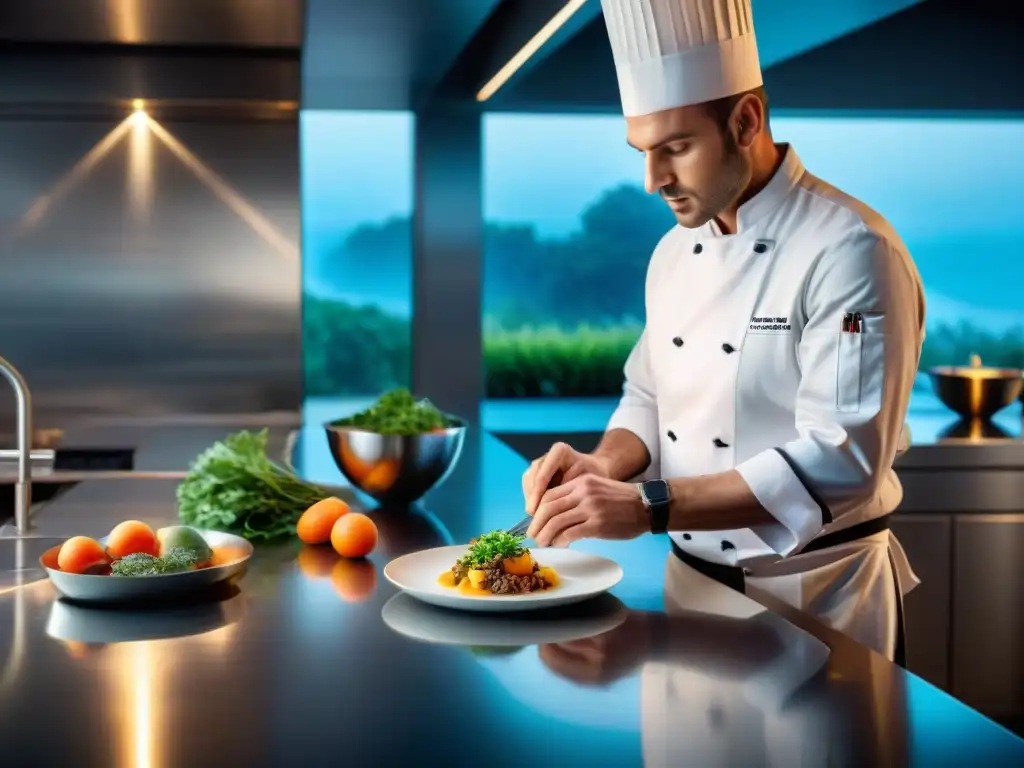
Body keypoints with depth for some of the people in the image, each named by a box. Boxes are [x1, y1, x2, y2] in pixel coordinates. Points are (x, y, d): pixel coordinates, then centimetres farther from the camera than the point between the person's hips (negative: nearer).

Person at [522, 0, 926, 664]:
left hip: (816, 595, -6)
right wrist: (605, 466, -10)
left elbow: (841, 460, -27)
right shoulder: (676, 250, 4)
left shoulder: (851, 252, -20)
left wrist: (646, 507, -33)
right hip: (694, 580, 7)